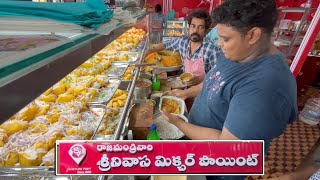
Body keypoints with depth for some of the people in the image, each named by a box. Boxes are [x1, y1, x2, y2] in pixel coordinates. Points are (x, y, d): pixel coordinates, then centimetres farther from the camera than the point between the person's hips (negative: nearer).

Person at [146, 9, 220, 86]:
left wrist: (200, 80, -30)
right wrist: (145, 53, 10)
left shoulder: (212, 50, -20)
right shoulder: (182, 41, -4)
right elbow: (163, 45, 11)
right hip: (186, 85, 5)